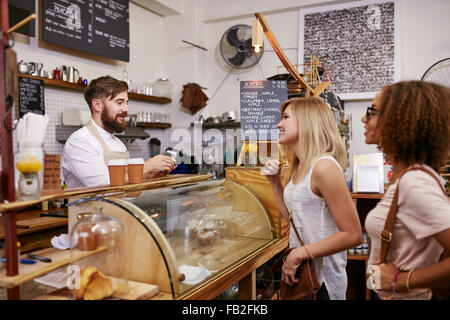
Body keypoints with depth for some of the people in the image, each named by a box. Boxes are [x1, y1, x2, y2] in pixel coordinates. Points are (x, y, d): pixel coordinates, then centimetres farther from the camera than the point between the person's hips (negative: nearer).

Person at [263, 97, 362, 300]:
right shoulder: (300, 166, 7)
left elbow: (352, 235, -23)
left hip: (321, 278, -8)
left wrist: (300, 253, -22)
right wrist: (275, 182, 6)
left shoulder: (324, 166, -21)